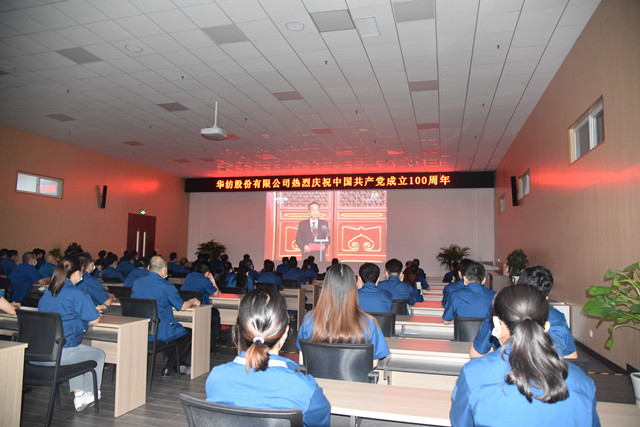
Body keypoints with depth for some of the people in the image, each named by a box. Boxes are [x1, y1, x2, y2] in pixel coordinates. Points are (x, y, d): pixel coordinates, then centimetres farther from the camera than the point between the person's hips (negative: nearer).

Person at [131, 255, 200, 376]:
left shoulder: (137, 282, 2)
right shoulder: (166, 286, -16)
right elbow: (182, 306, -7)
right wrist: (192, 301, 16)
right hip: (159, 333, -7)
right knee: (188, 333, 14)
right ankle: (169, 368, 15)